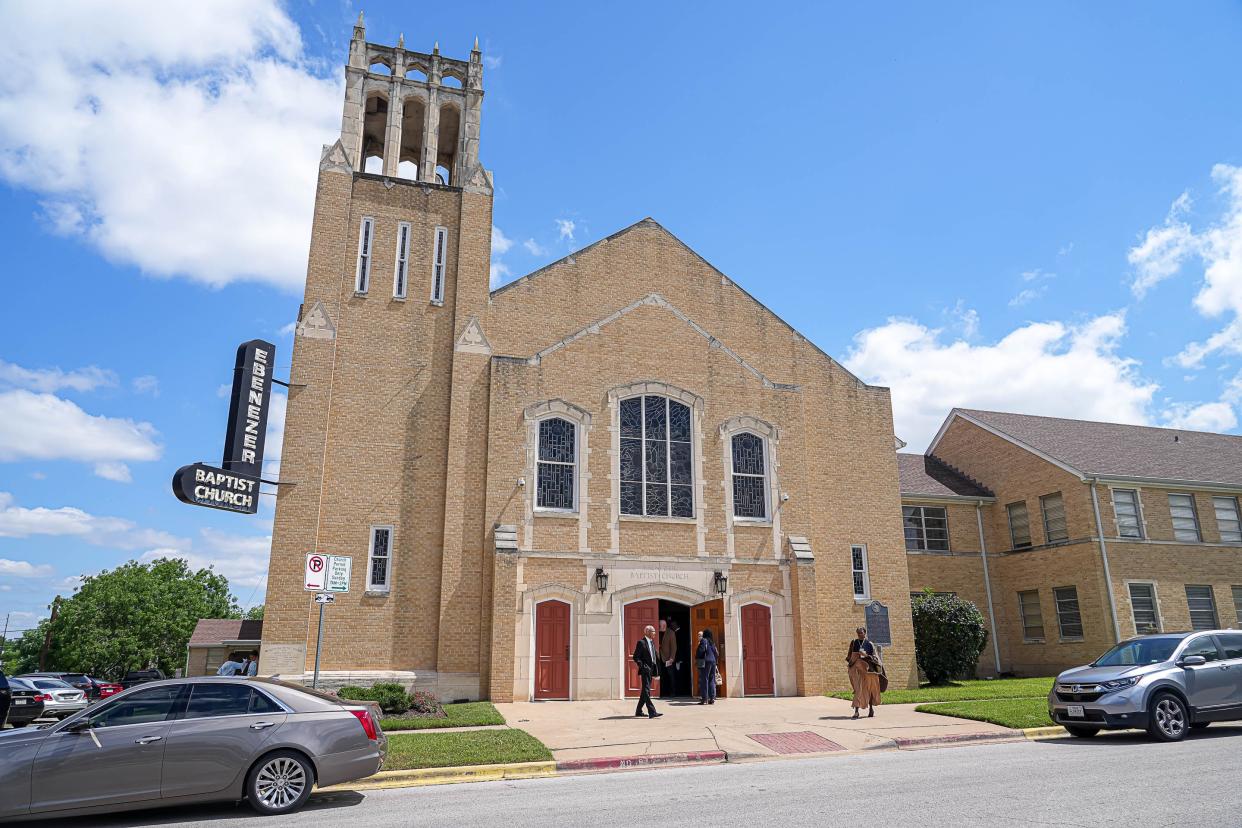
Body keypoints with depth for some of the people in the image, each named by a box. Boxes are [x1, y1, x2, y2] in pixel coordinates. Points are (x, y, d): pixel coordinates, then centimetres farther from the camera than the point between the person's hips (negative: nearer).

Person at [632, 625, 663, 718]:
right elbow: (636, 657, -13)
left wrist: (656, 670, 13)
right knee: (646, 691, -11)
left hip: (651, 670, 9)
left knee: (645, 691, 14)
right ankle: (652, 712, -16)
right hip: (645, 670, -9)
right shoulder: (641, 642, -10)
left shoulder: (652, 642, 16)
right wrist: (643, 667, -19)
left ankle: (638, 711, 25)